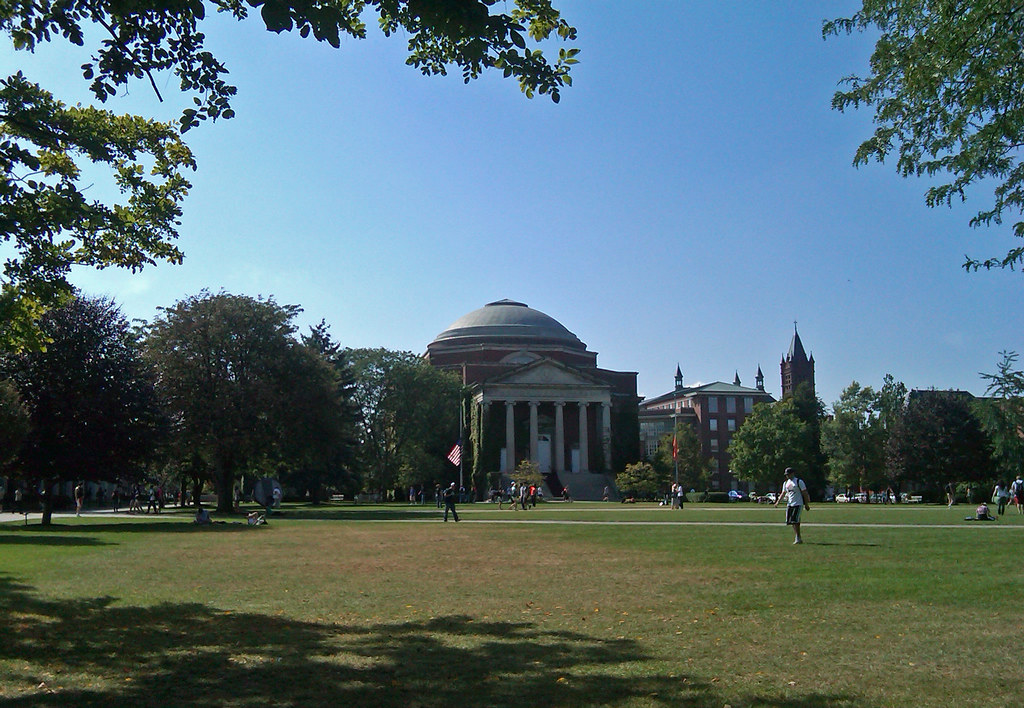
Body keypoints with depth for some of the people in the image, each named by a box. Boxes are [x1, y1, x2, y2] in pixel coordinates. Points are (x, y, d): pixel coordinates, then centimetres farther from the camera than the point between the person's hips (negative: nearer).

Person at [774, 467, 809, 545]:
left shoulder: (799, 481, -5)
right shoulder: (785, 483, 14)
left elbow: (804, 493, -4)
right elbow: (783, 493, 20)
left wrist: (806, 504, -7)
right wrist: (778, 501, 6)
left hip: (798, 504, -7)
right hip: (789, 504, 7)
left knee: (795, 521, -14)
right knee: (790, 522, 5)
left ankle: (798, 538, -7)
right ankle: (799, 538, 16)